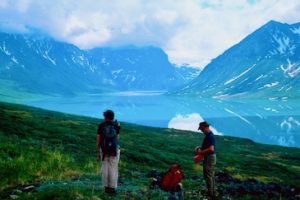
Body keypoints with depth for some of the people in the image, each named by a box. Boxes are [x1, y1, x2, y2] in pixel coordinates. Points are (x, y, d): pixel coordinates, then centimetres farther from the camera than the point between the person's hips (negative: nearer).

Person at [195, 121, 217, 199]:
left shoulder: (210, 136, -23)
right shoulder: (208, 135, 9)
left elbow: (211, 149, -31)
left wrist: (201, 152, -22)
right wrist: (199, 147, 8)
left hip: (210, 158, -10)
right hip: (209, 158, 10)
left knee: (208, 176, -2)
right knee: (210, 176, 18)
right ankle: (212, 192, 29)